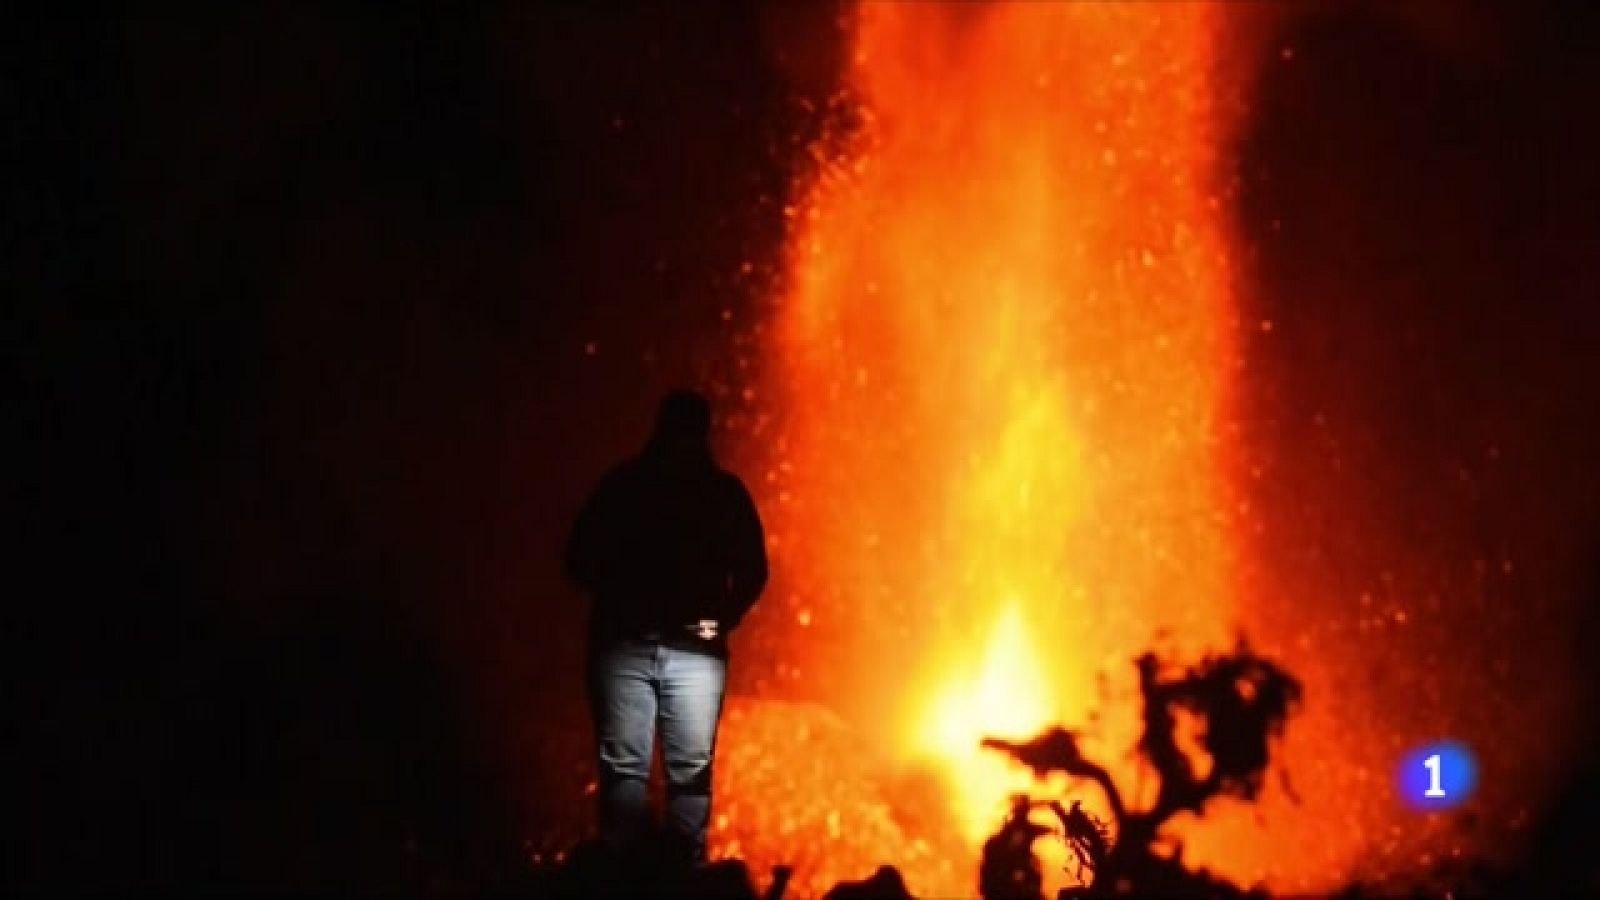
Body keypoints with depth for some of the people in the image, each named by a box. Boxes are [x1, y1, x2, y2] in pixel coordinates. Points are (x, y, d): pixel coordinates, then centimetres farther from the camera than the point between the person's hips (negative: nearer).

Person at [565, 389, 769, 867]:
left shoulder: (724, 491, 7)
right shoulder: (623, 485, 5)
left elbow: (752, 570, 11)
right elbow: (581, 556, 9)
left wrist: (723, 617, -1)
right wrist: (613, 603, -3)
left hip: (695, 649, 1)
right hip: (624, 643, 0)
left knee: (692, 769, -2)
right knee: (623, 765, -4)